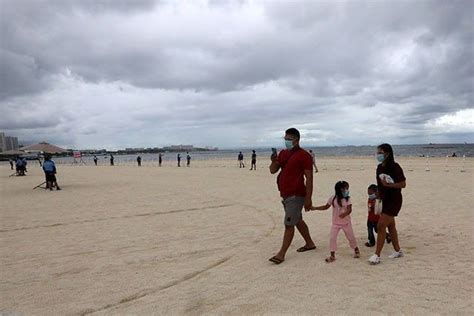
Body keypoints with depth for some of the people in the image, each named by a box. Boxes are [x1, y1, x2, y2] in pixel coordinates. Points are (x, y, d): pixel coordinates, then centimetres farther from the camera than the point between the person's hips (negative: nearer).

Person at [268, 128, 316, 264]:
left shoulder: (304, 155, -11)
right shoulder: (283, 153, 11)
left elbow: (309, 178, -13)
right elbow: (273, 171, 9)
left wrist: (308, 198, -17)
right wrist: (274, 161, -13)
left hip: (296, 195, -8)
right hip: (285, 194, 8)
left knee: (289, 224, -6)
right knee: (298, 220, 20)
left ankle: (281, 254, 2)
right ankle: (310, 243, 37)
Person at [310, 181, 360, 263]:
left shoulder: (347, 199, -10)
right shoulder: (332, 198, -7)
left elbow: (349, 209, -19)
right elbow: (326, 207, 4)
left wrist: (345, 213, -41)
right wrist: (315, 208, -4)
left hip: (346, 222, -1)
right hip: (336, 222, 1)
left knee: (351, 237, 11)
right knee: (332, 238, -5)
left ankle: (356, 250, 37)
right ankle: (332, 255, 6)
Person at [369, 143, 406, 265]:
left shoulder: (395, 167, -17)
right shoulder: (380, 167, 7)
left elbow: (403, 184, -17)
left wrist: (388, 185, -25)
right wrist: (379, 197, 13)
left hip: (394, 200, -9)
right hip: (385, 200, 9)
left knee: (381, 226, -11)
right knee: (391, 226, 19)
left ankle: (377, 255, -3)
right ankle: (398, 251, 35)